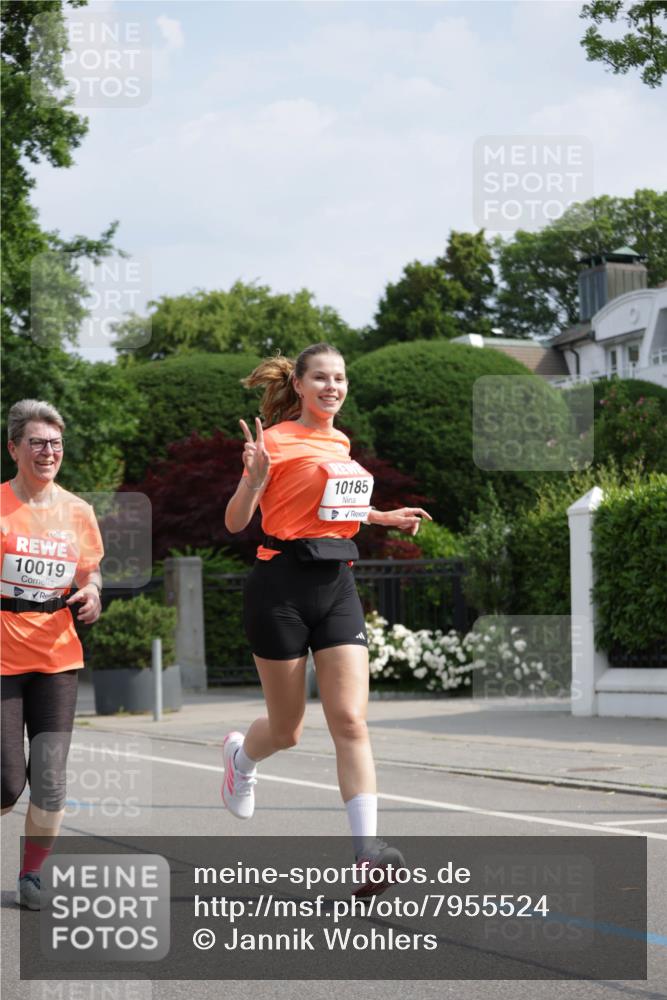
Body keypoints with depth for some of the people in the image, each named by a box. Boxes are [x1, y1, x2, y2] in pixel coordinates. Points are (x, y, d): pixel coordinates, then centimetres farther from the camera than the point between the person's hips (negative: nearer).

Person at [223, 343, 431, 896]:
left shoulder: (340, 442, 13)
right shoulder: (276, 440, -7)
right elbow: (236, 522, -8)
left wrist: (386, 516, 27)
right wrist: (252, 478, -26)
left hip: (337, 584, 5)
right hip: (282, 586, -5)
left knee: (351, 721, -9)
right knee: (287, 729, 7)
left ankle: (367, 848, -15)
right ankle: (241, 755, 44)